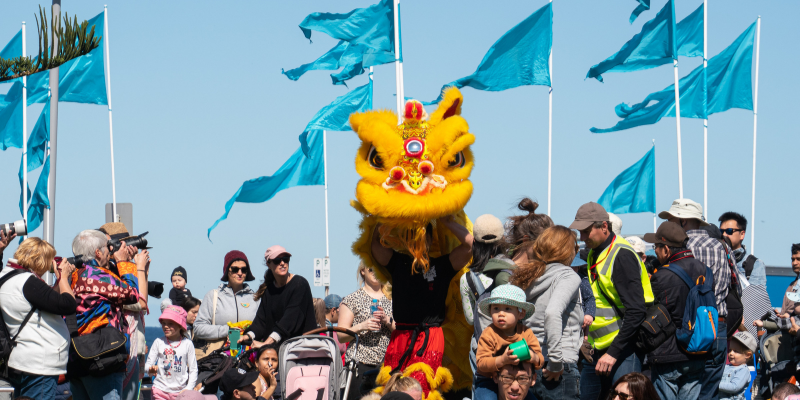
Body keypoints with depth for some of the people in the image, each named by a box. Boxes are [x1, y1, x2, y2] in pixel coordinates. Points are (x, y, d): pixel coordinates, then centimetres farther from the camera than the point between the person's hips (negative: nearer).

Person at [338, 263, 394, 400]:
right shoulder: (352, 299, 9)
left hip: (387, 362, 3)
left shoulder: (391, 299, 17)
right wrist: (361, 327, -14)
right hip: (360, 362, -3)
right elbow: (341, 336, 4)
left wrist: (388, 320, -6)